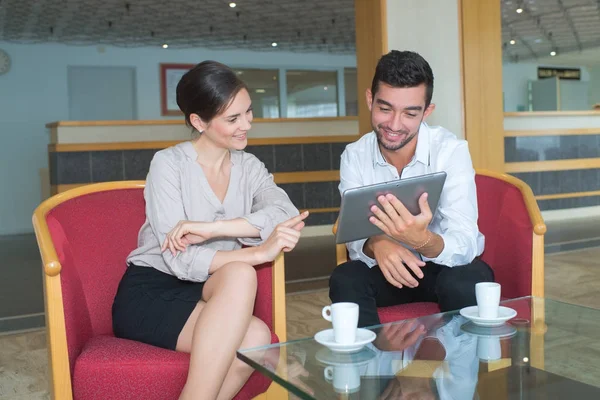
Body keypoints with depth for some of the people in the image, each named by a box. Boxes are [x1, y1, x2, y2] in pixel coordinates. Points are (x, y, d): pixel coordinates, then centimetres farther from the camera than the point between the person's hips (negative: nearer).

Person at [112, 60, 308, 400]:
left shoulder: (249, 167, 6)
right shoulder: (170, 164, -8)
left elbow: (288, 214, -15)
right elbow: (181, 261, -19)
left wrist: (209, 228, -26)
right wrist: (260, 252, -30)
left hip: (205, 295, 4)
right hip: (150, 294, -3)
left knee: (256, 338, -29)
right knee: (240, 275, -31)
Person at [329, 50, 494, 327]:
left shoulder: (451, 150, -19)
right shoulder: (354, 156, -10)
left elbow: (464, 245, -27)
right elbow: (355, 239, -14)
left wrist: (422, 240, -50)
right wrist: (376, 245, -39)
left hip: (446, 266, -2)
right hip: (389, 268, 2)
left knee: (464, 282, -34)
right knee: (344, 281, -27)